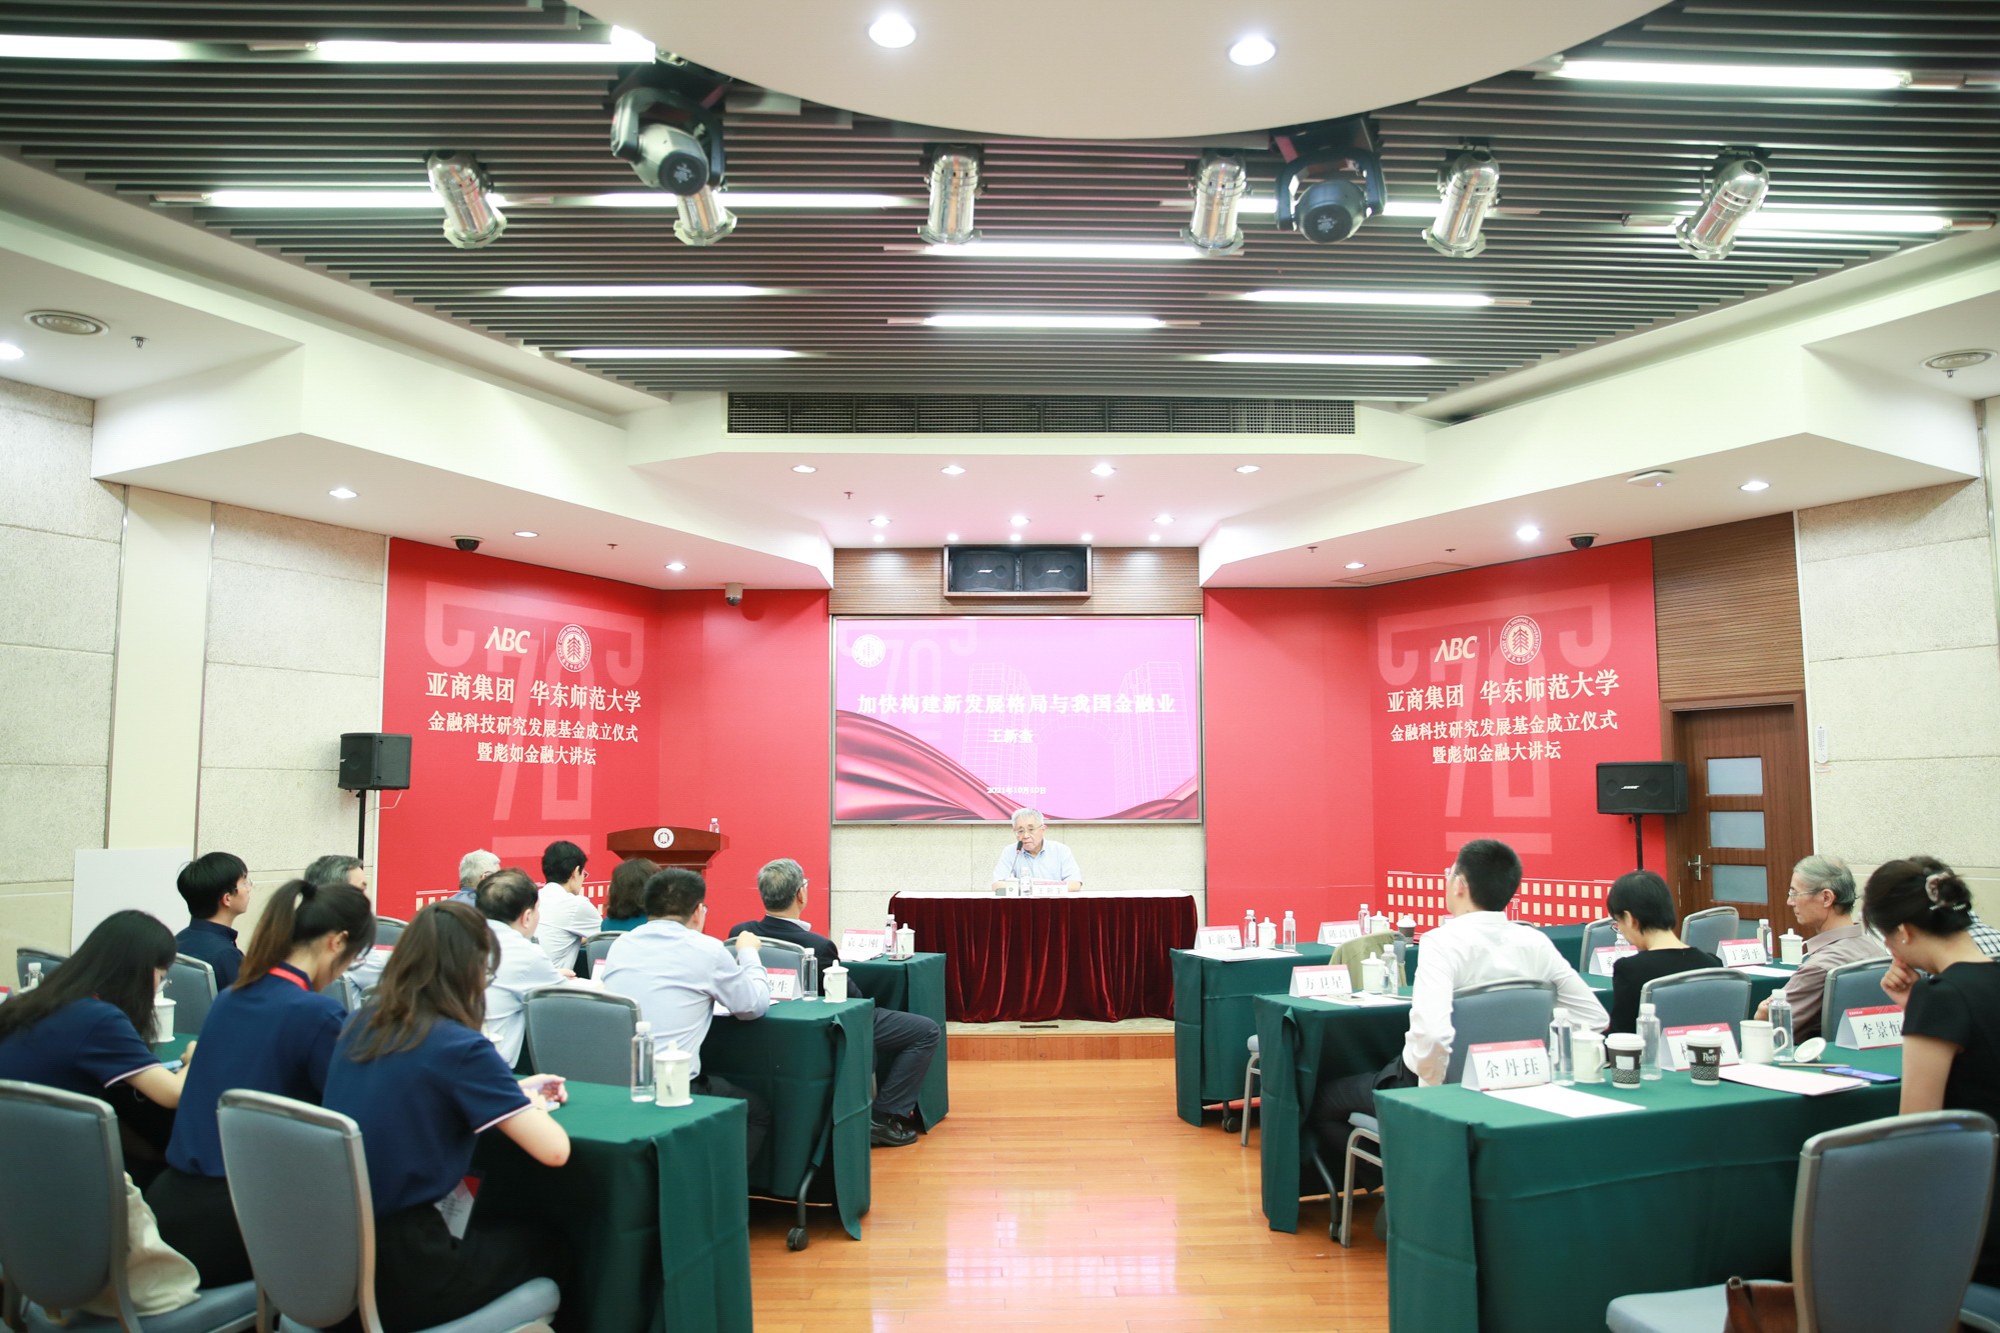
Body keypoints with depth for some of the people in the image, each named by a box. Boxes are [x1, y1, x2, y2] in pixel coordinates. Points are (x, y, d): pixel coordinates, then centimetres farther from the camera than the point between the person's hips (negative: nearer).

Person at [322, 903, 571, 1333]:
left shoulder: (362, 1025, 3)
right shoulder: (460, 1046, -19)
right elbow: (554, 1150, -19)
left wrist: (513, 1092, 18)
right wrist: (528, 1106, 2)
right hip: (398, 1277, -7)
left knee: (494, 1231, 32)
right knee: (548, 1247, 21)